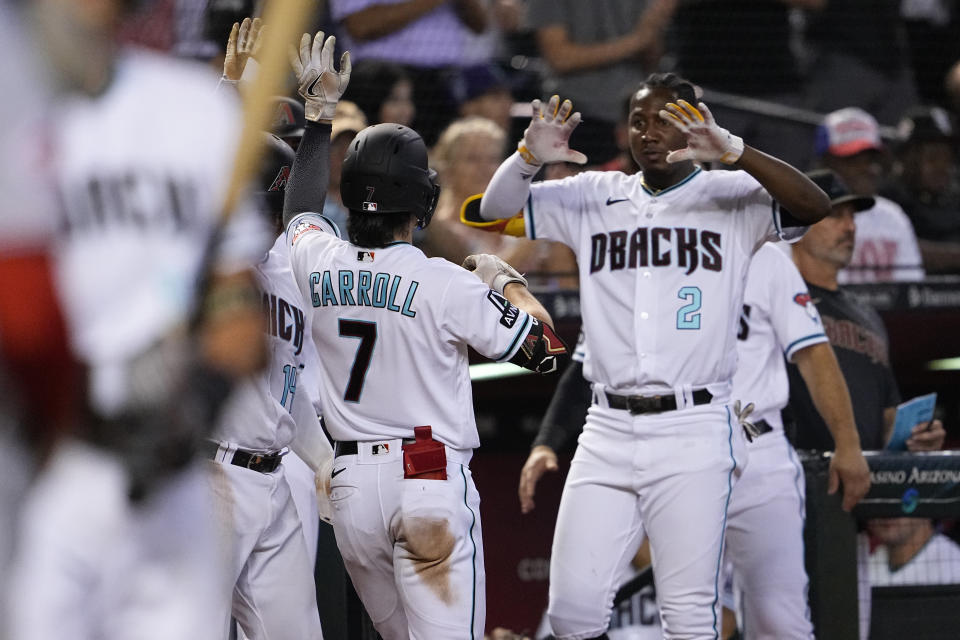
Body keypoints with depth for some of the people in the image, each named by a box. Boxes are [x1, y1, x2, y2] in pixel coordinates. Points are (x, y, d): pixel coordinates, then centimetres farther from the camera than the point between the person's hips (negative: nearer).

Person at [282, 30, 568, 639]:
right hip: (433, 479, -5)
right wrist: (506, 280, 13)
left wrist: (320, 110, 36)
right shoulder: (448, 285, -11)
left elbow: (301, 207, 27)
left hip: (351, 484, 5)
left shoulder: (320, 265, 2)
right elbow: (547, 349, -3)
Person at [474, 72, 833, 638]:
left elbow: (816, 207, -15)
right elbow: (497, 210, 10)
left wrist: (731, 151, -28)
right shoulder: (593, 197, 12)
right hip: (608, 431, 4)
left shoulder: (730, 198, 1)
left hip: (694, 432, -4)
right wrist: (529, 157, -11)